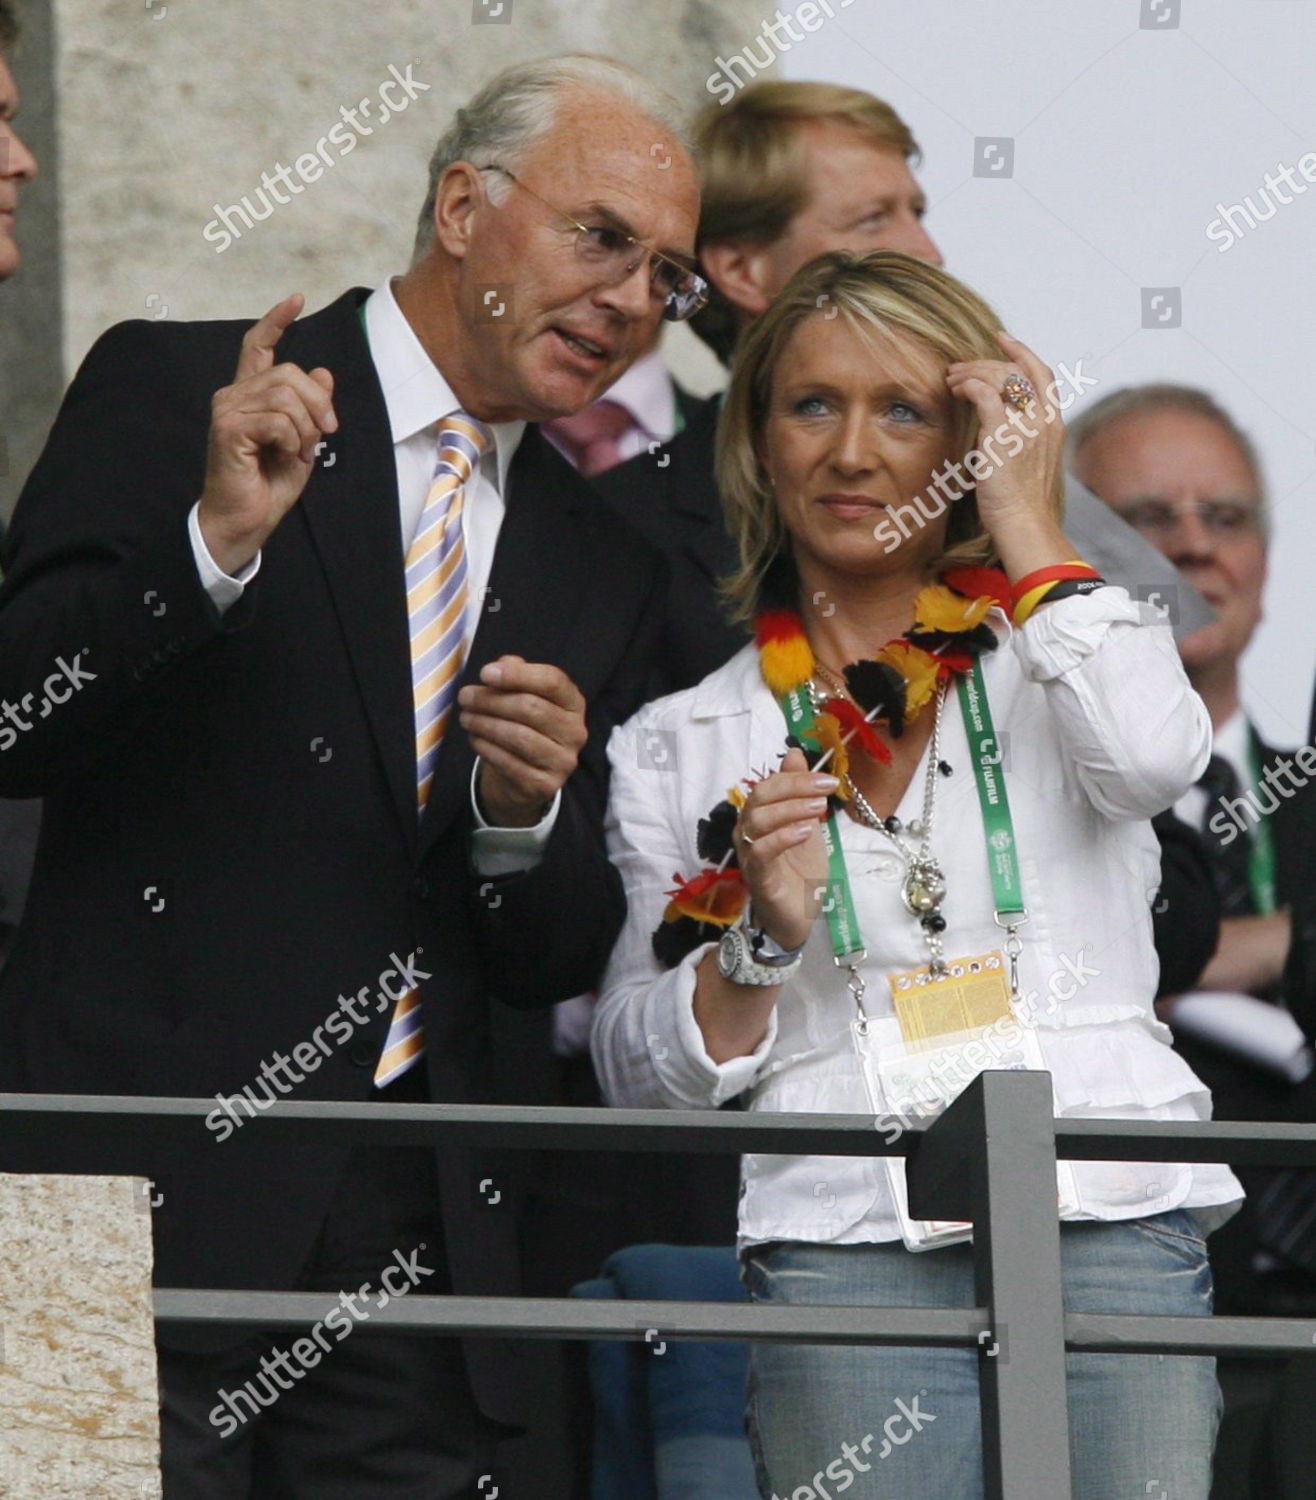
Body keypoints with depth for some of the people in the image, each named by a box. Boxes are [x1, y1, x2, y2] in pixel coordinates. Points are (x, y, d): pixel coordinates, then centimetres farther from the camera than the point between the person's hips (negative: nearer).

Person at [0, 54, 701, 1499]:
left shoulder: (600, 567, 18)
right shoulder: (171, 393, 3)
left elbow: (560, 968, 16)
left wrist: (527, 812, -6)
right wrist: (213, 542, -19)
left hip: (421, 1233, 5)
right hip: (159, 1193, -4)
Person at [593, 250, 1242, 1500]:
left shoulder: (1053, 661, 16)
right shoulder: (680, 745, 16)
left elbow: (1153, 759, -10)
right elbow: (642, 1077, 13)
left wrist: (1023, 519, 1)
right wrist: (761, 938, -6)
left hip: (1109, 1227, 0)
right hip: (843, 1245, 0)